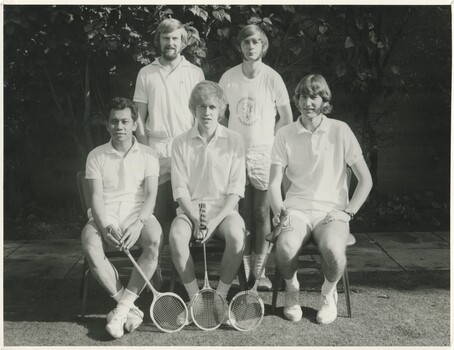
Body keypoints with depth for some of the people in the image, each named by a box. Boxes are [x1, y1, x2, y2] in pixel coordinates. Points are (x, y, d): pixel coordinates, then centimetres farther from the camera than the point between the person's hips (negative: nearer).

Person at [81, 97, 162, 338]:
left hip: (138, 215, 0)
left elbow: (150, 195, -2)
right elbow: (96, 196, 0)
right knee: (90, 247, -32)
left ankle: (122, 308, -23)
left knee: (155, 241, -33)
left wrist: (138, 223, -21)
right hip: (105, 217, 1)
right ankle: (130, 309, -20)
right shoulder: (96, 156, 9)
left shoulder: (147, 155, 8)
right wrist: (106, 227, -18)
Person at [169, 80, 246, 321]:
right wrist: (197, 219, -15)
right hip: (191, 209, 1)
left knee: (236, 235, -32)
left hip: (224, 209, 0)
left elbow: (236, 190, -2)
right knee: (177, 236, -30)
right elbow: (180, 191, 0)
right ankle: (195, 297, -11)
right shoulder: (181, 143, 5)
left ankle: (221, 296, -11)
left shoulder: (234, 141, 3)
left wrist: (215, 221, -14)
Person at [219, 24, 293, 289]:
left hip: (264, 152, -1)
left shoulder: (272, 77, -1)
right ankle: (244, 270, 13)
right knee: (243, 212, 4)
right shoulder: (229, 77, 3)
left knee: (262, 212, -1)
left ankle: (259, 270, 9)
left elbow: (287, 119, 5)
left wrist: (267, 138, 3)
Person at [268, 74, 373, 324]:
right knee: (285, 247, -32)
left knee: (334, 252, -33)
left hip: (332, 210, -1)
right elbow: (274, 183, 2)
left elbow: (365, 180, 3)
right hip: (297, 209, 1)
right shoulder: (285, 135, 6)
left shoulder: (340, 131, 2)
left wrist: (348, 211, -6)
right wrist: (279, 211, -15)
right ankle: (292, 291, 3)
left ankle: (329, 293, 4)